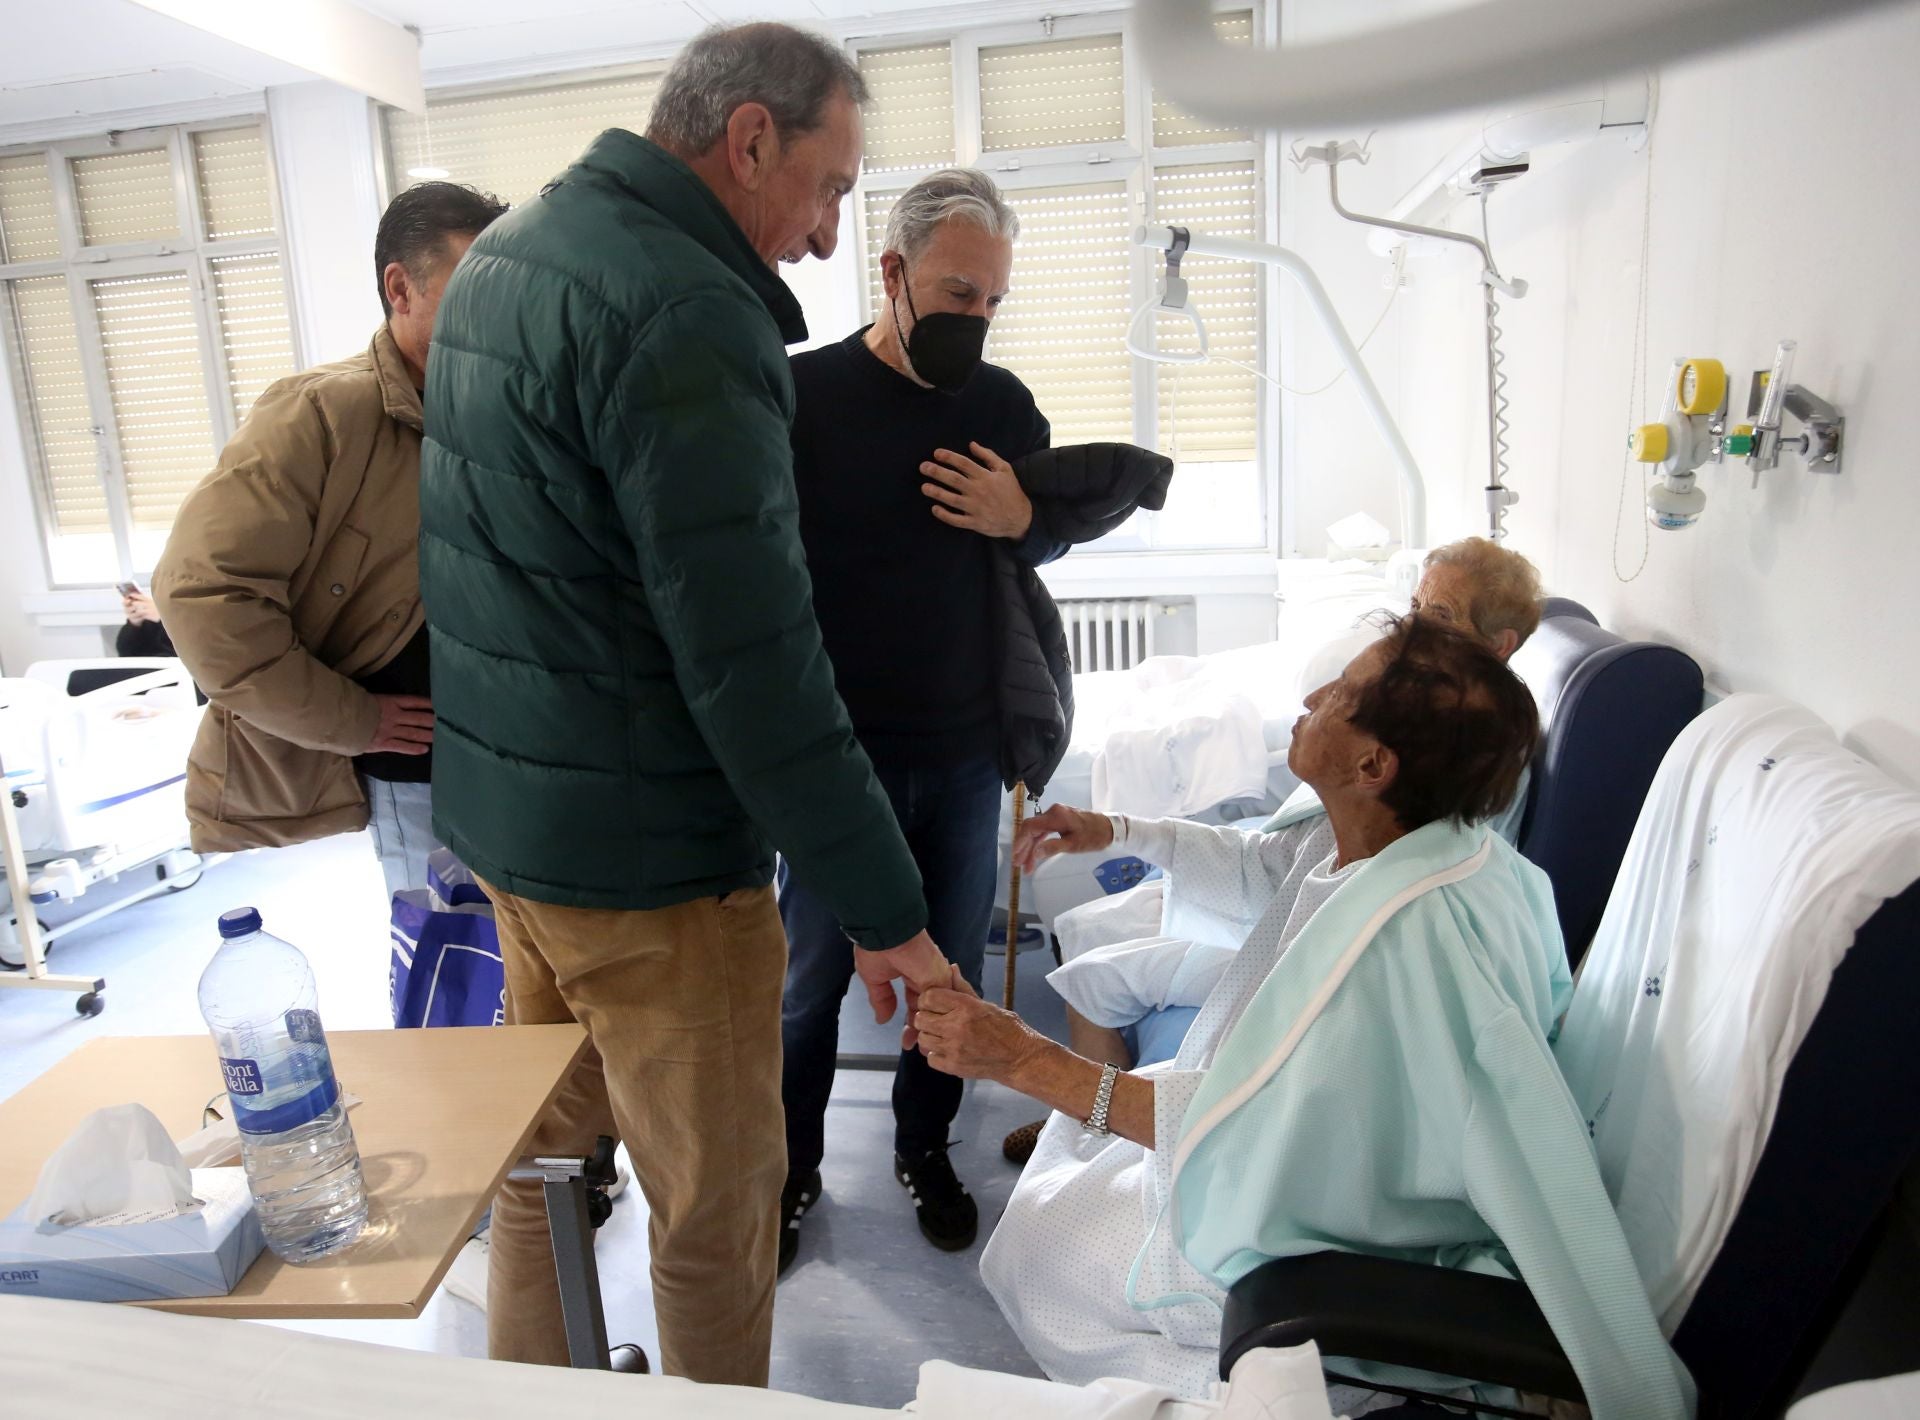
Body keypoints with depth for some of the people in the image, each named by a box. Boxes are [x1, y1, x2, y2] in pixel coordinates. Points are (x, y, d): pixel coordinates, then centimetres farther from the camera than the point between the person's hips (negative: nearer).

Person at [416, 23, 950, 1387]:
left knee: (548, 1143, 25)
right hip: (646, 851, -10)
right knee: (716, 1199, 10)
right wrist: (884, 908, -18)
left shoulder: (508, 251, 10)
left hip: (501, 800, 10)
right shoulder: (686, 314, -21)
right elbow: (754, 661, -25)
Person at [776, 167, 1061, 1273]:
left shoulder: (1003, 403, 4)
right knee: (813, 976, 10)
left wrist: (1018, 518, -9)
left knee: (952, 969, 15)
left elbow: (1057, 537, 15)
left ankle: (925, 1150, 38)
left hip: (965, 751, 4)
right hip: (839, 755, -3)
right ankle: (793, 1169, 33)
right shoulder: (802, 394, -9)